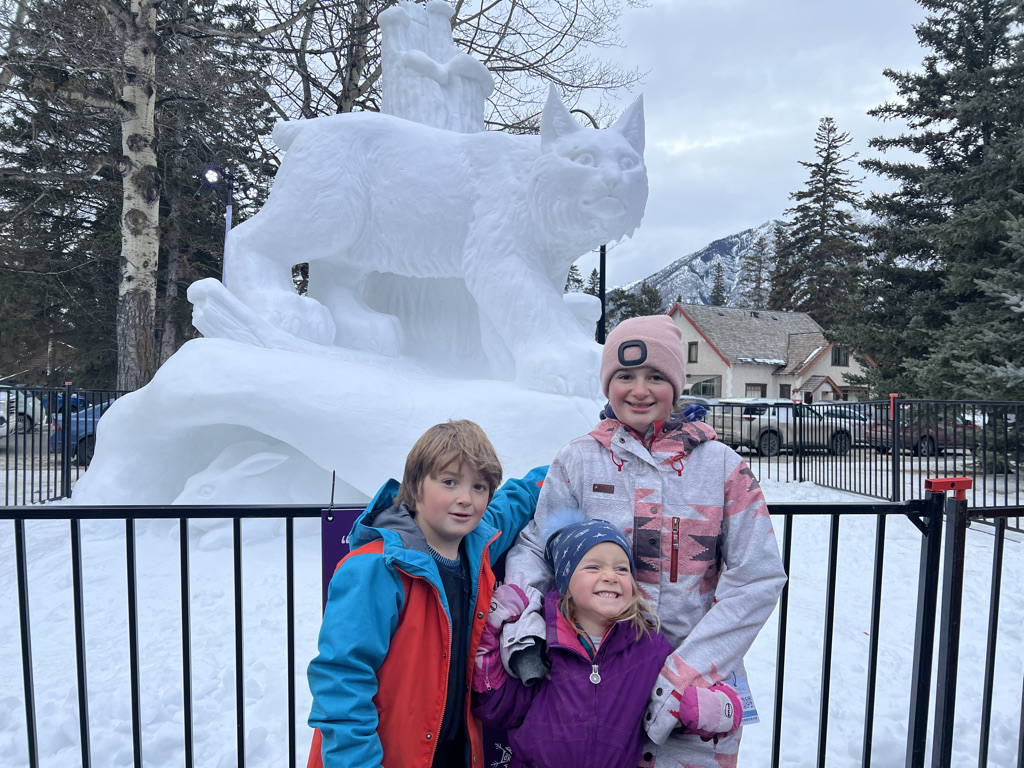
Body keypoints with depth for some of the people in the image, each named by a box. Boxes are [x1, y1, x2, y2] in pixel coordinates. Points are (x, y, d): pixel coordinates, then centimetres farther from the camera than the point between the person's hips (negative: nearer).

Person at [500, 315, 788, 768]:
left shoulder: (722, 464, -5)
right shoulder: (578, 461, -3)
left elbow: (758, 577, -9)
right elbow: (534, 547, -3)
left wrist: (683, 675, -14)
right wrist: (521, 627, -22)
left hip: (698, 682, 0)